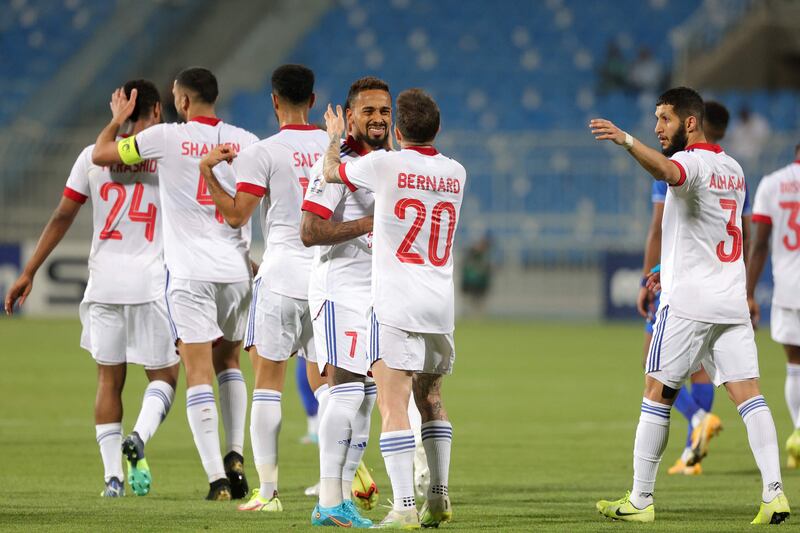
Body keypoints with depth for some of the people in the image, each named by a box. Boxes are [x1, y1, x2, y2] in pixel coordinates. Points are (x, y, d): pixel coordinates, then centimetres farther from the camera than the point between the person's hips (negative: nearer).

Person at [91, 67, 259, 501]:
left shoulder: (166, 137, -5)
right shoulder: (246, 141, 4)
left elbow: (100, 154, 6)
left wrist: (119, 118, 23)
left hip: (189, 272, -4)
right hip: (236, 269, 4)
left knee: (199, 374, -4)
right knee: (228, 363, 22)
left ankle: (217, 478, -12)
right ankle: (235, 456, 8)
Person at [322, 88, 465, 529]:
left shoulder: (384, 165, -7)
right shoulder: (456, 174, 8)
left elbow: (331, 172, 12)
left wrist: (335, 136, 32)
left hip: (396, 302, -6)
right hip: (441, 304, 6)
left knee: (393, 404, -10)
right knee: (430, 398, 22)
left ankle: (404, 507, -20)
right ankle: (438, 497, 22)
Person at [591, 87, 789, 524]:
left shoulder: (693, 162, -9)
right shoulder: (732, 169, 18)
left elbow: (666, 171, -35)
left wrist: (627, 141, -50)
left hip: (688, 300, -7)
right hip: (732, 299, 7)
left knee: (657, 393, 1)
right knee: (748, 394, -1)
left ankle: (640, 500, 4)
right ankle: (773, 492, -13)